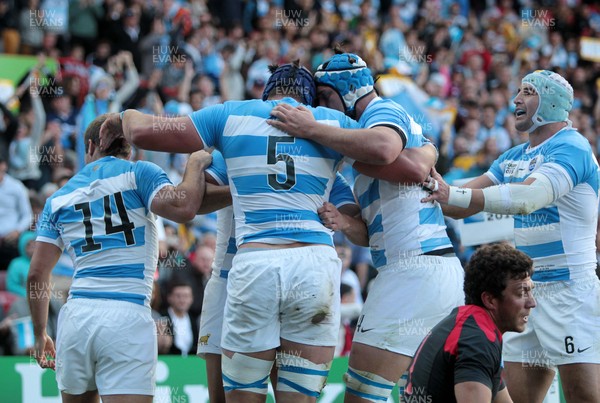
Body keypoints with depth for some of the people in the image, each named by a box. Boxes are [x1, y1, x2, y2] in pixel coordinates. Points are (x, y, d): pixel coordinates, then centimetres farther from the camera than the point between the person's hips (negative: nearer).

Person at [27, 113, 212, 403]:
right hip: (128, 317, -4)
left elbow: (36, 274, 11)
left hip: (75, 315, 4)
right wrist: (196, 164, 3)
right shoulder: (139, 173, 4)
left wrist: (40, 334, 21)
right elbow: (184, 208, -15)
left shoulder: (59, 199, 15)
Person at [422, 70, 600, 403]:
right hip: (527, 290, 9)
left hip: (569, 289, -9)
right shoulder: (513, 157, 16)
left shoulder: (571, 148, -12)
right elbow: (460, 207, 16)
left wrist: (453, 194, -35)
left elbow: (528, 197, -29)